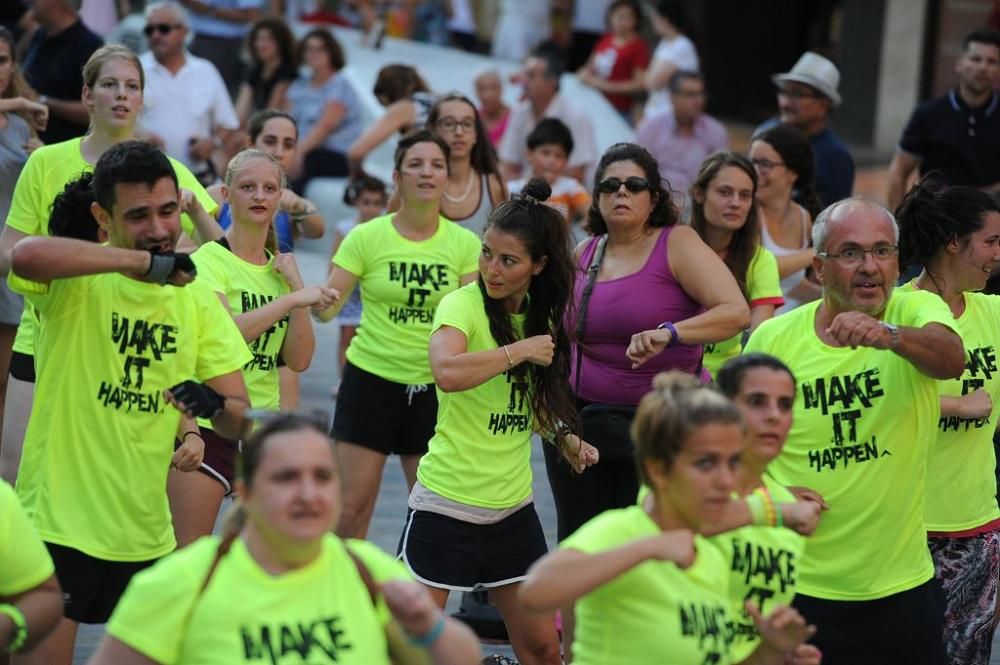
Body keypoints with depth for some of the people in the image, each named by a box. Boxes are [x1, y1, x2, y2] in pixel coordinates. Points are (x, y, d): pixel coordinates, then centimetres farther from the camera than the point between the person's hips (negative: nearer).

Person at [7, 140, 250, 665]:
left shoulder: (197, 300, 7)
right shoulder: (74, 281, -9)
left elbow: (239, 419, 4)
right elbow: (26, 256, -35)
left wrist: (214, 405, -20)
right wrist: (146, 261, -32)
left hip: (146, 533, 6)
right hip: (58, 523, -5)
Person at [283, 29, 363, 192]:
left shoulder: (340, 85, -5)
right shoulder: (299, 86, 16)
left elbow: (326, 125, -18)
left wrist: (300, 150, -29)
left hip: (338, 157, -6)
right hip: (306, 150, 6)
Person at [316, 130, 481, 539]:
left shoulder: (464, 244, 1)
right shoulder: (367, 237, -4)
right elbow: (326, 308, -5)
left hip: (434, 386, 2)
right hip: (371, 380, -2)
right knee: (351, 508, -4)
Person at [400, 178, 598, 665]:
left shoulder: (539, 314, 7)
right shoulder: (463, 304, -13)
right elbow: (447, 372, -35)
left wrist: (564, 436, 6)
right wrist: (521, 350, -24)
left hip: (513, 505, 6)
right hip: (448, 501, -6)